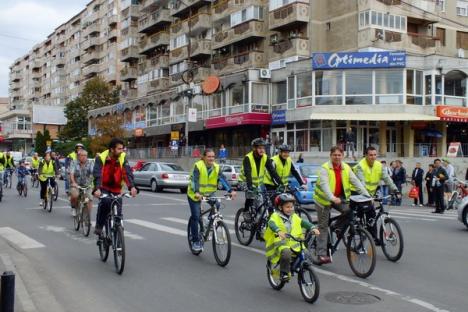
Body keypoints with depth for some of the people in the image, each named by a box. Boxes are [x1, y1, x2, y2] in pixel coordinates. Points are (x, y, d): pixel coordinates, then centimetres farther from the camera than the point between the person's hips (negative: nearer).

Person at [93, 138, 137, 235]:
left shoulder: (123, 158, -9)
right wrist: (97, 189, -42)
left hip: (116, 189, 3)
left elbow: (128, 173, -18)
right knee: (105, 201, -31)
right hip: (103, 188, -3)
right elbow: (97, 174, -26)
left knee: (118, 213, -3)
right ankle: (98, 227, -16)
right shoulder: (101, 158, -16)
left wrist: (132, 187, -35)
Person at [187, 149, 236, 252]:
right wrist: (197, 193, -48)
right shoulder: (198, 166, -19)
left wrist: (230, 191, -33)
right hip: (195, 195, -4)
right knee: (195, 217, -9)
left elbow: (222, 179, -17)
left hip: (208, 194, 4)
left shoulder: (216, 167, -6)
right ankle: (195, 241, 6)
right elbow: (195, 180, -31)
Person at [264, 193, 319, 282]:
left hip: (294, 244, 5)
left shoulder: (294, 217, 13)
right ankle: (284, 273, -18)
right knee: (286, 253, -35)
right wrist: (279, 231, -43)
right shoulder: (275, 216, -4)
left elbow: (304, 222, 3)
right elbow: (271, 224, -24)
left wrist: (313, 228, -16)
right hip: (280, 243, -5)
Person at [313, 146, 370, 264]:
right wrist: (332, 198, -45)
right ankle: (321, 254, 2)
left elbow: (356, 181, -5)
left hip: (339, 197, 4)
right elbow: (324, 184, -30)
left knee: (349, 210, -24)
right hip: (324, 199, -4)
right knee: (323, 227, -2)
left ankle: (338, 227, 4)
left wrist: (367, 196, -15)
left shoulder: (346, 168, 0)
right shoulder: (325, 168, -17)